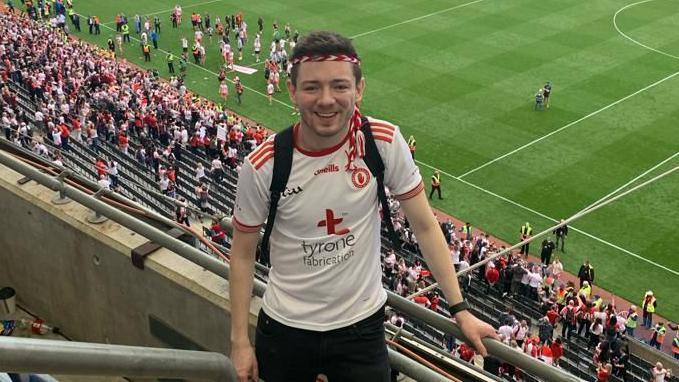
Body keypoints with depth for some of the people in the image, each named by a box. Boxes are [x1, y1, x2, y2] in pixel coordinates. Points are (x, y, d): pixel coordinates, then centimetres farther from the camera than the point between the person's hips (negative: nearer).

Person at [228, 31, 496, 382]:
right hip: (285, 327, 0)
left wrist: (460, 310, -5)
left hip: (362, 324, 0)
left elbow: (425, 226, -5)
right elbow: (243, 254, -5)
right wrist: (240, 341, -2)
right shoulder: (262, 167, -18)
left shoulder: (385, 143, -16)